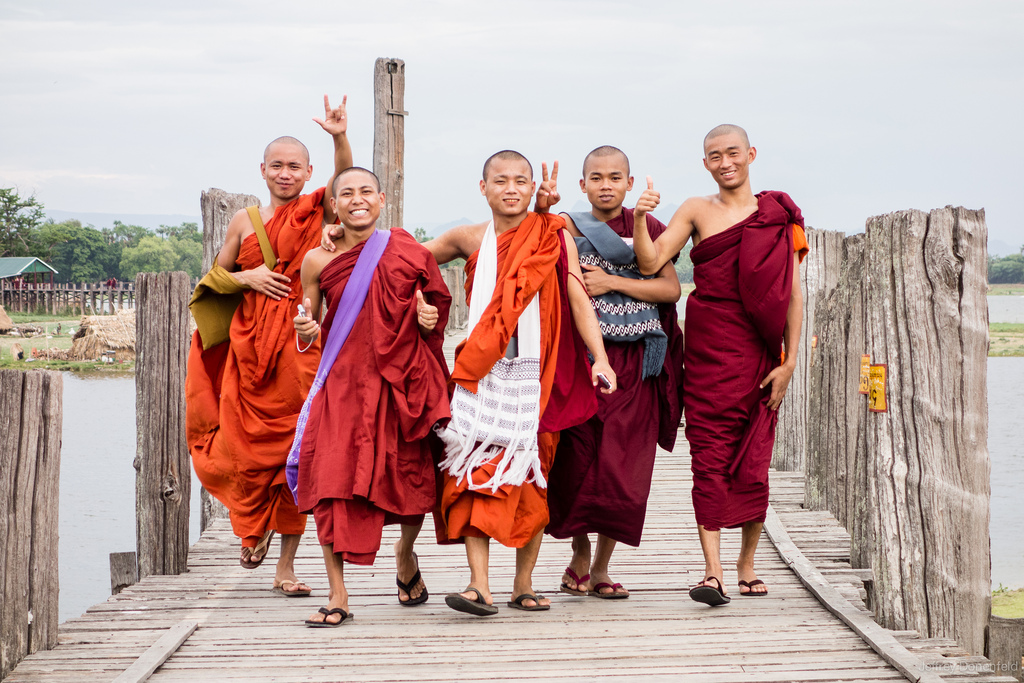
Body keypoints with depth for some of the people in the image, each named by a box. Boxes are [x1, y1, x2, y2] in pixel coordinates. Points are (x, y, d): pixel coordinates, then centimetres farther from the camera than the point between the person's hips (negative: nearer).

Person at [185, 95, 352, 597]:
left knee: (297, 447, -2)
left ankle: (286, 564, 7)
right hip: (250, 345, 2)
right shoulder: (246, 221, 10)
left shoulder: (317, 213, 3)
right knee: (246, 446, -1)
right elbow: (216, 277, 17)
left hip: (302, 343, -2)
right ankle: (256, 527, 31)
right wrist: (248, 278, -4)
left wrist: (340, 138, -35)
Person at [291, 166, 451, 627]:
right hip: (342, 382, 0)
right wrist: (305, 330, -11)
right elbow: (306, 335, 11)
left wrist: (429, 320, -7)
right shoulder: (318, 261, 4)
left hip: (401, 380, 0)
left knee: (413, 478, 2)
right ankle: (338, 597, -3)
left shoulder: (408, 254, 4)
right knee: (332, 479, -11)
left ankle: (405, 553, 37)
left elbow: (433, 311, 15)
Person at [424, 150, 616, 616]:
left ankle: (523, 584, 14)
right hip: (482, 376, 1)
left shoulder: (555, 239, 2)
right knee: (477, 473, -9)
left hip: (537, 375, -1)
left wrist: (600, 358, -12)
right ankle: (479, 585, -13)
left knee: (532, 478, 4)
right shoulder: (470, 240, 6)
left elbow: (578, 300, -3)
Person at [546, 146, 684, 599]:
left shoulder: (647, 226, 9)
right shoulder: (568, 228, 7)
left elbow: (671, 288, -1)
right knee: (577, 463, -2)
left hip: (634, 365, 1)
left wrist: (611, 282, -10)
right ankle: (580, 558, 18)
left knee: (622, 469, -1)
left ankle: (601, 568, 11)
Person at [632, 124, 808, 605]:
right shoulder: (697, 211, 7)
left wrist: (789, 361, -1)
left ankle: (747, 565, 19)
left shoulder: (779, 214, 7)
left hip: (761, 348, 1)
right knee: (710, 453, -7)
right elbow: (651, 263, -4)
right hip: (709, 344, -1)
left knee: (754, 460, 4)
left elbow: (793, 294, 5)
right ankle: (712, 571, -11)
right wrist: (640, 217, -20)